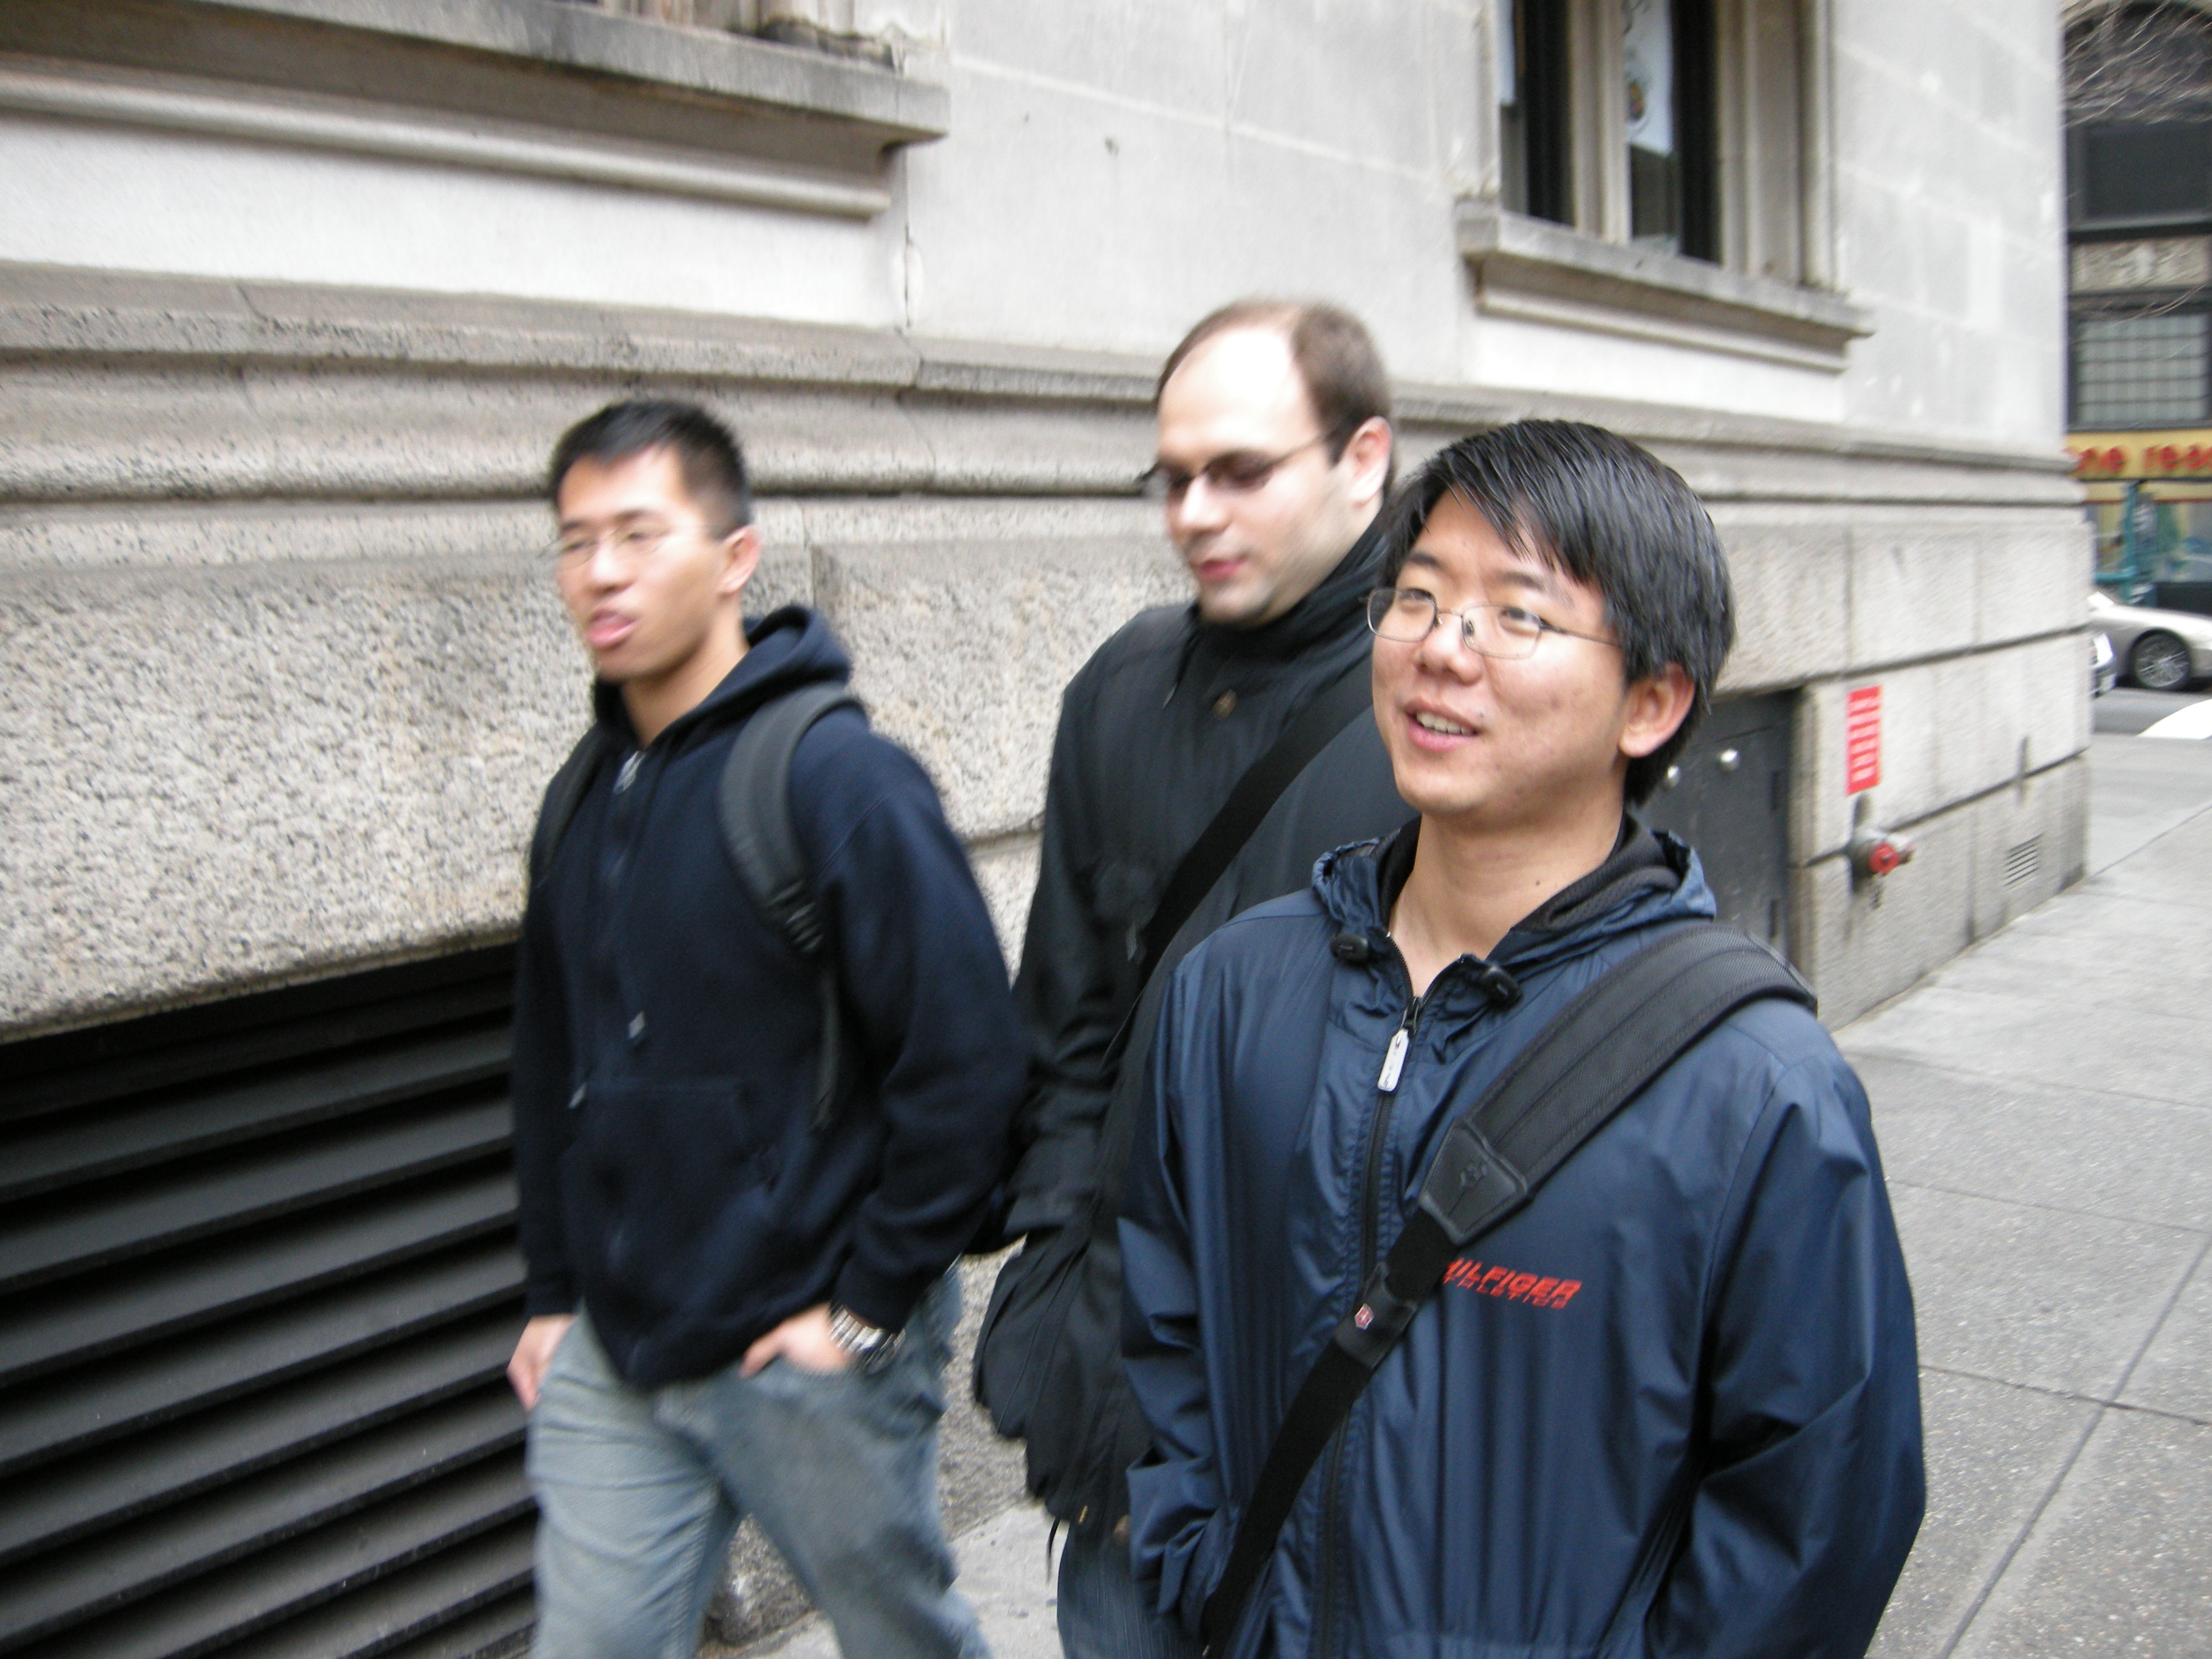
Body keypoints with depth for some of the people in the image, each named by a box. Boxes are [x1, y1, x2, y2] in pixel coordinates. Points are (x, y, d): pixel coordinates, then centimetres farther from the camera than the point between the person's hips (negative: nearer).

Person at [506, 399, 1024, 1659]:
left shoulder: (837, 776, -17)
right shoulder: (587, 798, 6)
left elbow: (967, 1059, -20)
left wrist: (872, 1304, -15)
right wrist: (556, 1293, 12)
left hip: (806, 1354, -5)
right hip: (609, 1361, 6)